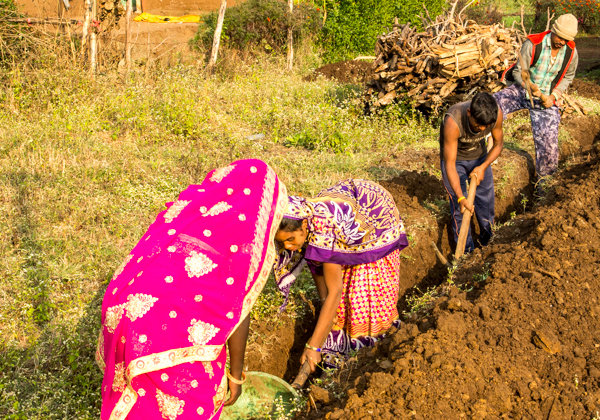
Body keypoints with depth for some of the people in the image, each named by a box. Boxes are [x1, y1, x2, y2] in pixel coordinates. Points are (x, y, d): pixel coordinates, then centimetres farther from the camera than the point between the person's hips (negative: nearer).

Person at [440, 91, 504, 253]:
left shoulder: (496, 114, -28)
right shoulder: (453, 122, -41)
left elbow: (498, 143, -8)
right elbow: (450, 165, -36)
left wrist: (483, 167, -24)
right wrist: (461, 197, -42)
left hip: (480, 156, 4)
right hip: (454, 158, -4)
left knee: (487, 202, 9)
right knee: (459, 208, -6)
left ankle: (488, 240, 33)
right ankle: (466, 252, 10)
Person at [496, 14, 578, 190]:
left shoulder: (571, 52, -7)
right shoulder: (533, 44, -17)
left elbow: (567, 77, 9)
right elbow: (518, 71, -10)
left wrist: (554, 95, -8)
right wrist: (529, 85, -31)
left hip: (546, 100, 1)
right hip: (522, 91, -1)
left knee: (548, 143, -2)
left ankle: (543, 179, 23)